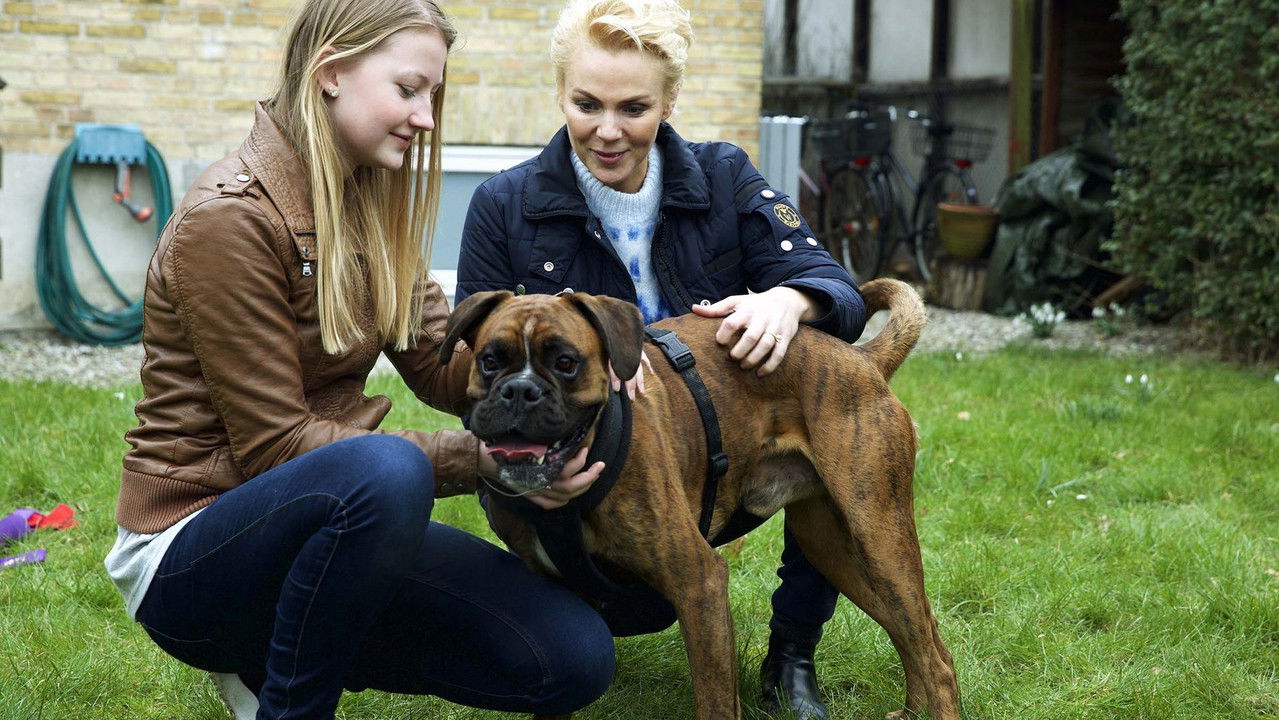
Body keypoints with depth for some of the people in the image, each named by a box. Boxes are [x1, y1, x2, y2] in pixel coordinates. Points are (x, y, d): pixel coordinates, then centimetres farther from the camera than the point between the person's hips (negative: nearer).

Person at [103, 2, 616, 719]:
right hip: (190, 552, -8)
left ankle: (269, 661, 8)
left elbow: (440, 364, 3)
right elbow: (274, 445, -21)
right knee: (385, 469, -39)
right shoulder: (231, 216, -19)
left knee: (576, 658, -6)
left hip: (328, 514, 8)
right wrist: (483, 457, -28)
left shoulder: (370, 203, 8)